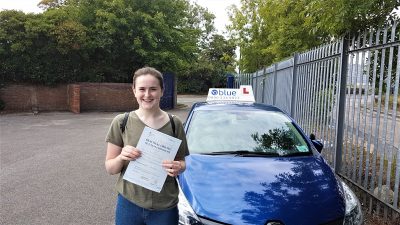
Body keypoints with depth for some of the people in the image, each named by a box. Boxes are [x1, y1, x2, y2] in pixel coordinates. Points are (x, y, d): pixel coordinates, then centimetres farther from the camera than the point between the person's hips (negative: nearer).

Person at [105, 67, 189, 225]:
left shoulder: (174, 124, -5)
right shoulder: (121, 122, -7)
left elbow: (182, 163, 5)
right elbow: (110, 168, -1)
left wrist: (178, 168, -16)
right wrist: (121, 157, -21)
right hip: (129, 204, 0)